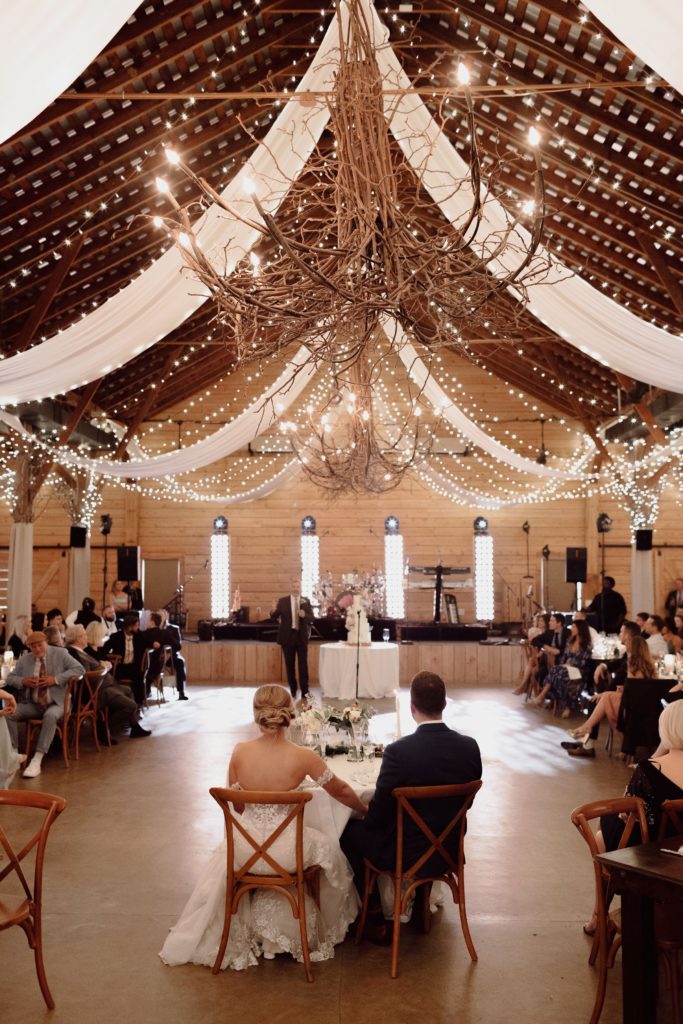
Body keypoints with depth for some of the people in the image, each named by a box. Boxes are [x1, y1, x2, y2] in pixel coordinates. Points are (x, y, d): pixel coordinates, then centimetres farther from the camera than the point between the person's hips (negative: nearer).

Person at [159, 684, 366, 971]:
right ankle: (323, 931, 47)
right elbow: (340, 791, -1)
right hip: (287, 851, -2)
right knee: (329, 852, 31)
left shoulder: (240, 753, -12)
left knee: (223, 857, 38)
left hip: (245, 849, 2)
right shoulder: (302, 757, -18)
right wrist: (365, 809, 20)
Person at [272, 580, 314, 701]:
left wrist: (304, 615, -21)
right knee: (290, 665, 7)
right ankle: (292, 690, 18)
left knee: (303, 664, 0)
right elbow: (275, 616, -4)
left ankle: (304, 691, 3)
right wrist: (274, 611, -27)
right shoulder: (282, 601, 1)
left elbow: (311, 618, 1)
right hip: (288, 636, 0)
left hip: (302, 636, 0)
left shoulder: (306, 601, 4)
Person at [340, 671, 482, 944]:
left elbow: (377, 815, -16)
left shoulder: (397, 751, -26)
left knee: (350, 830, 20)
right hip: (450, 850, 5)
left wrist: (367, 815, 7)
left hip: (406, 855, -5)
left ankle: (375, 919, 25)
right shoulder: (469, 747, -12)